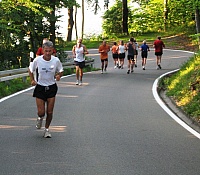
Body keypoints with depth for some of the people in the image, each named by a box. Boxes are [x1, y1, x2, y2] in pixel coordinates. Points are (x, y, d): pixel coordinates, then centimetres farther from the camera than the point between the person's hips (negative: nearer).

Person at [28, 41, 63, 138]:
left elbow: (61, 71, 5)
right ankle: (40, 118, 34)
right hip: (40, 87, -1)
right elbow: (30, 70, 6)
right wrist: (32, 80, -6)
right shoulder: (37, 60, -12)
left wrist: (58, 76, -17)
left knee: (50, 112, 2)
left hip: (51, 87, 1)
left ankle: (47, 129, 24)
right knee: (41, 112, -4)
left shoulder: (56, 60, -11)